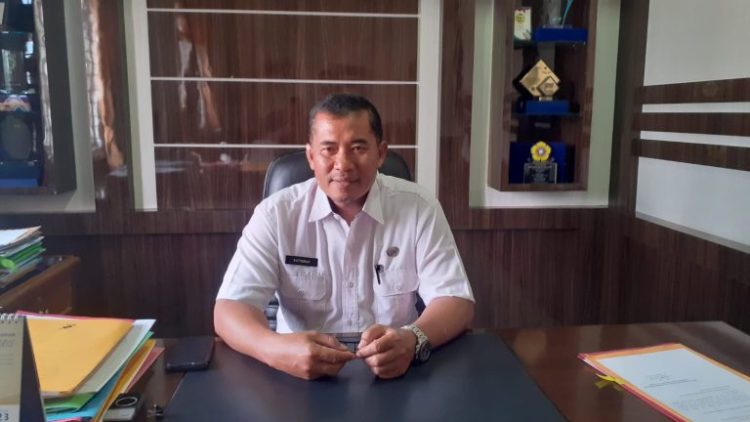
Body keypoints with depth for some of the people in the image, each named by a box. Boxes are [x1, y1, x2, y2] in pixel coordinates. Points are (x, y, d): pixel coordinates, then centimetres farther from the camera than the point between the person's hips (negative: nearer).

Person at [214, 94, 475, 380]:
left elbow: (456, 301, -10)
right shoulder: (276, 213, -8)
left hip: (397, 374, 0)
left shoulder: (419, 208, -7)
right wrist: (276, 348, -36)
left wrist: (412, 340, -33)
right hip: (301, 374, 1)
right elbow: (230, 309, -13)